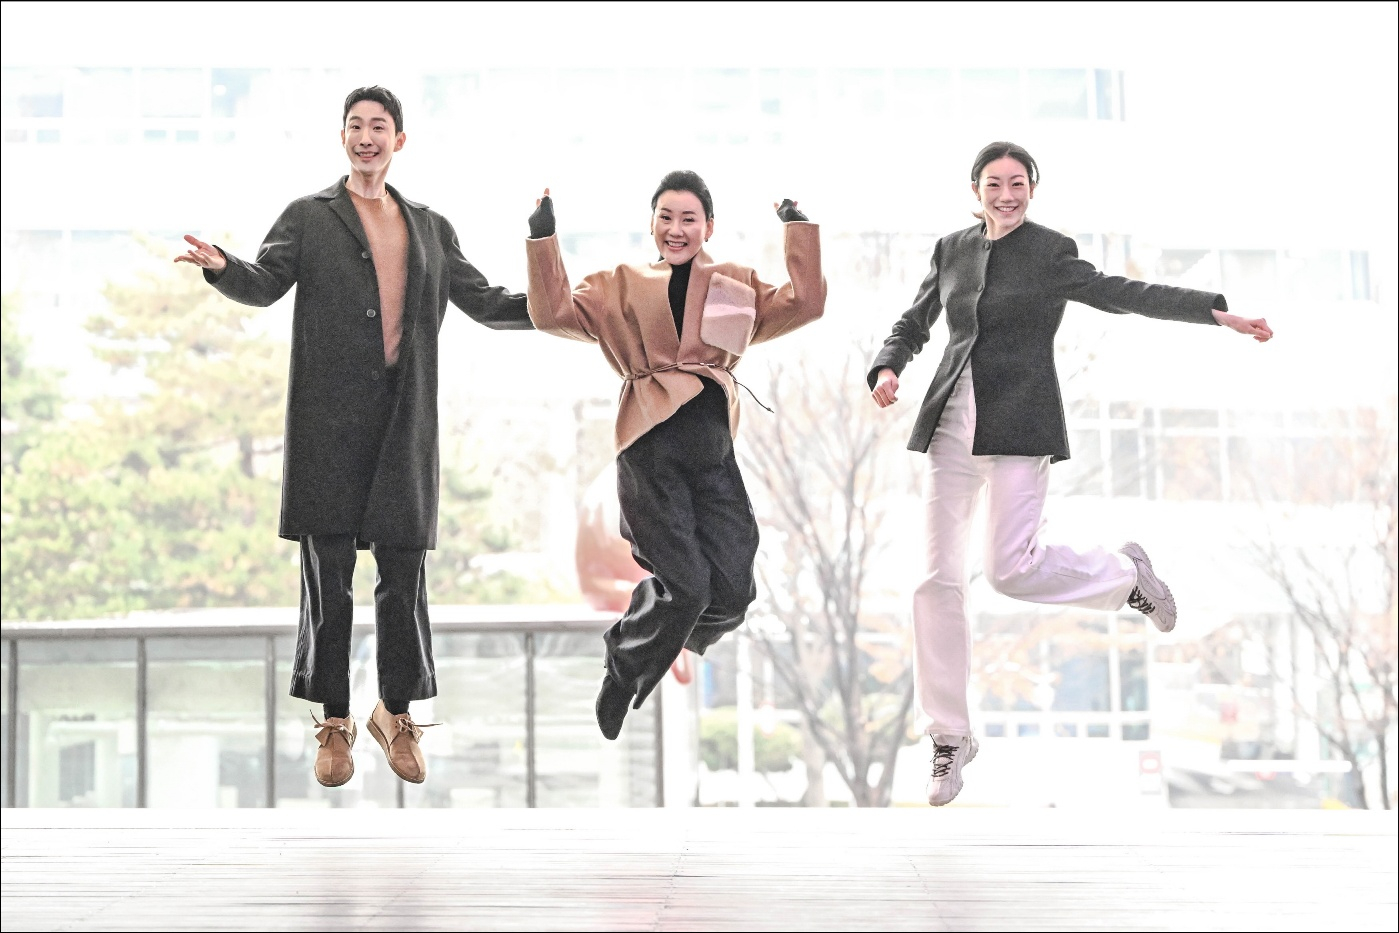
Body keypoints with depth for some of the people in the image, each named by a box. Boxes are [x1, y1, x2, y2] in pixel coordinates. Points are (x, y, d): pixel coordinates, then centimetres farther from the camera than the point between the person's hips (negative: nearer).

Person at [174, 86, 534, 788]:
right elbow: (264, 285, -5)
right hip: (330, 419, -2)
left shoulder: (431, 229, 18)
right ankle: (334, 721, 8)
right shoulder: (309, 217, 8)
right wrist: (221, 266, -26)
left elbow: (484, 302, 21)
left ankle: (397, 713, 16)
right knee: (328, 571, -1)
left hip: (405, 418, 2)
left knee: (404, 571, 3)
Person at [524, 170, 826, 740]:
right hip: (652, 450, -3)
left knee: (731, 593, -7)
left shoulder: (736, 286, 18)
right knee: (686, 587, -13)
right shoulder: (622, 286, 14)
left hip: (714, 452, 3)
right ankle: (622, 677, 15)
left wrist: (799, 229, 4)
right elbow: (554, 312, 2)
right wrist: (542, 238, -4)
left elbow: (805, 303, 5)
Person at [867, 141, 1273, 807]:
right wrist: (887, 370, 0)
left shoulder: (1051, 253, 0)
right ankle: (949, 736, 10)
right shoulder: (951, 250, 13)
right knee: (937, 578, -1)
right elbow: (913, 325, 20)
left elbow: (1122, 294, -6)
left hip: (1019, 426, -4)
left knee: (1010, 569, -14)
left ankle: (1125, 573, 17)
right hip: (951, 425, 4)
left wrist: (1218, 313, -15)